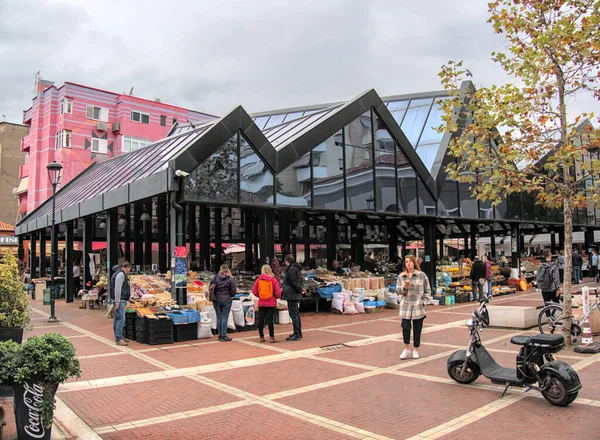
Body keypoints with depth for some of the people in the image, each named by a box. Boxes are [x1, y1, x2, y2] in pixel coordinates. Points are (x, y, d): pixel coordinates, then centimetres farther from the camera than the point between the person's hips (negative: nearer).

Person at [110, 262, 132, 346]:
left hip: (121, 300, 11)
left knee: (117, 319, 14)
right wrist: (117, 302, -22)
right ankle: (118, 339, -12)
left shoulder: (121, 274, 20)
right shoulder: (120, 274, -13)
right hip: (120, 301, -11)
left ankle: (119, 337, 21)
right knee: (121, 319, -12)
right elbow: (117, 289, -20)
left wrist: (128, 299, 30)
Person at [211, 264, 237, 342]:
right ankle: (223, 336, 1)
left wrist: (213, 296, 13)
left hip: (216, 301, 3)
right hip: (226, 301, -3)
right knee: (224, 318, 1)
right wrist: (230, 296, 13)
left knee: (219, 318, 10)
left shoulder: (216, 277, -2)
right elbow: (233, 291, -7)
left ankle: (220, 335, 16)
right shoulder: (230, 279, -8)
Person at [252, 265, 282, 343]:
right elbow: (278, 292, -9)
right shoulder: (273, 280, -6)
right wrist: (276, 297, 11)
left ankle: (261, 337, 17)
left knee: (261, 319, 10)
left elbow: (254, 291, -1)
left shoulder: (258, 280, 0)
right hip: (271, 303, -2)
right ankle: (272, 337, 4)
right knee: (270, 320, 0)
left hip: (261, 303, 2)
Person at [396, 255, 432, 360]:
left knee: (417, 329, 5)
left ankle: (416, 350, 22)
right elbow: (398, 290, 7)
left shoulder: (422, 275, -1)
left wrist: (424, 302, -4)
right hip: (405, 306, 2)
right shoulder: (401, 276, 7)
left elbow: (428, 291, 4)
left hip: (418, 307, -1)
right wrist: (404, 287, -12)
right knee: (405, 327, -3)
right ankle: (406, 349, 16)